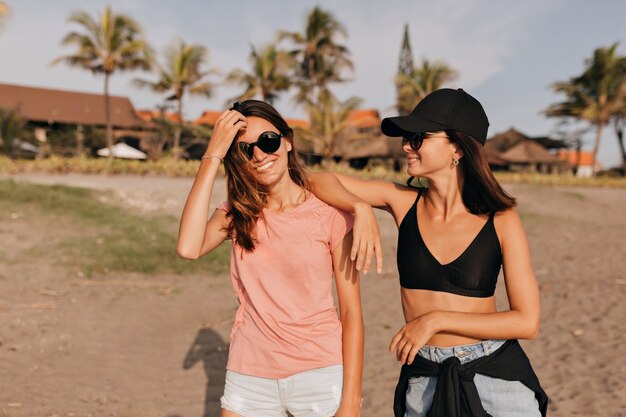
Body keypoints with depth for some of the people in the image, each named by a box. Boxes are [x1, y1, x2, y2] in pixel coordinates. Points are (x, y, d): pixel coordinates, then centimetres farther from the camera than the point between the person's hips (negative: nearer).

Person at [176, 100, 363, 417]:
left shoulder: (330, 214, -8)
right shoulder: (238, 213, 3)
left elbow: (351, 312, -8)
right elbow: (189, 247, -18)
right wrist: (212, 155, -16)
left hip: (319, 375, -3)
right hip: (248, 377, 3)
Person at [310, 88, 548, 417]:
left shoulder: (501, 221, -11)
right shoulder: (404, 202, -5)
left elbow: (527, 321, -13)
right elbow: (322, 181, -2)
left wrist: (437, 319, -17)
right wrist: (361, 209, -21)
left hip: (497, 375, -2)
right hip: (424, 378, 2)